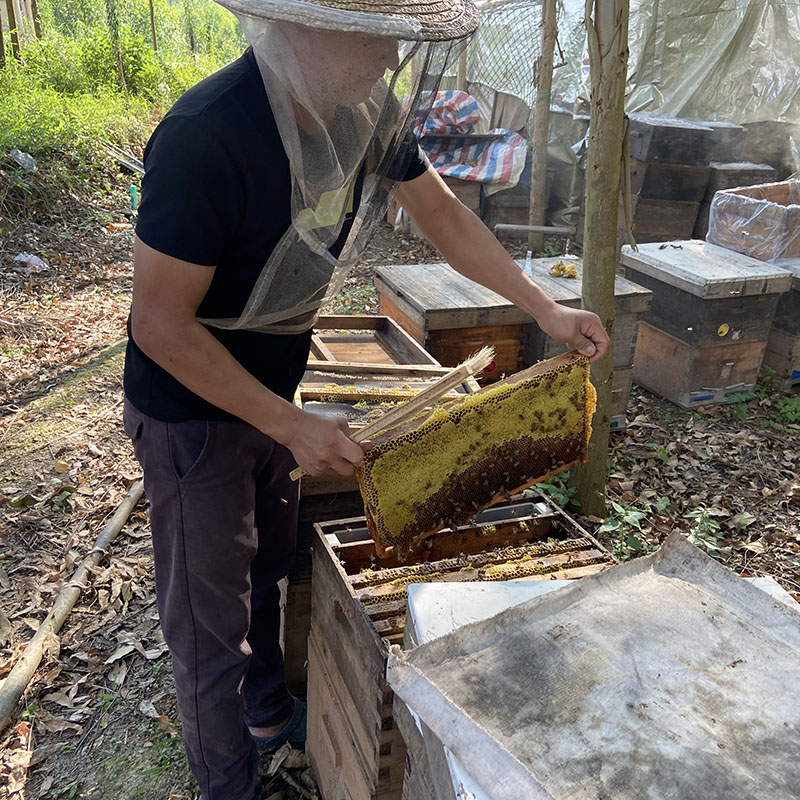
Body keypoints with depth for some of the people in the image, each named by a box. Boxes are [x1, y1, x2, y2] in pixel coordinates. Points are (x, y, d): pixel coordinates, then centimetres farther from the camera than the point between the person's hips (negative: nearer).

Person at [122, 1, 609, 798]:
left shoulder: (367, 114, -9)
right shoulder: (205, 135, -32)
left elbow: (443, 215, 4)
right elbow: (162, 325, -27)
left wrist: (545, 309, 2)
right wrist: (293, 427, -26)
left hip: (272, 389, 7)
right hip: (192, 410, -7)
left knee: (265, 568, 25)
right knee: (211, 616, 9)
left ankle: (269, 712, 51)